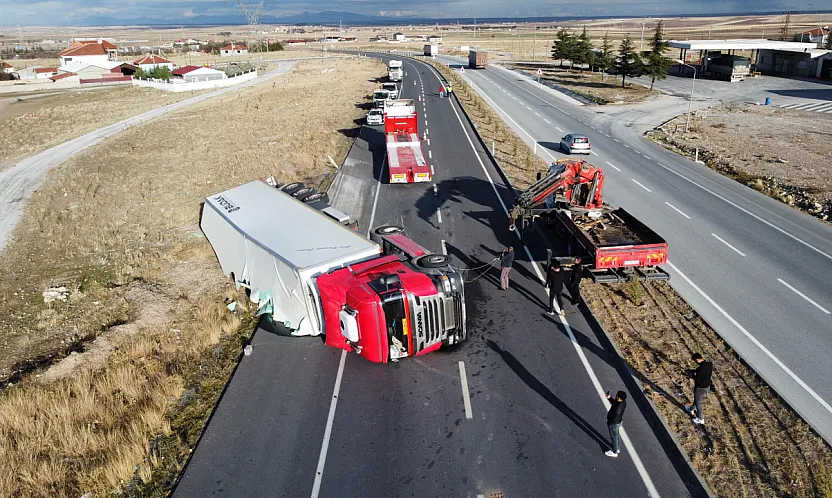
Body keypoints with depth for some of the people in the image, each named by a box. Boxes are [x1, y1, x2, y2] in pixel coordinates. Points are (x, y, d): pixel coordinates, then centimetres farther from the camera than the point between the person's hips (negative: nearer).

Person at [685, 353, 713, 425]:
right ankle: (692, 409, 54)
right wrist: (694, 371, 7)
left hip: (700, 388, -7)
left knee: (698, 402, 16)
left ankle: (700, 419, 32)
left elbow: (697, 380, -26)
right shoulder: (710, 364, -11)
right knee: (697, 399, 31)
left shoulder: (700, 369, -34)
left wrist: (692, 374, -9)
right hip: (707, 386, 7)